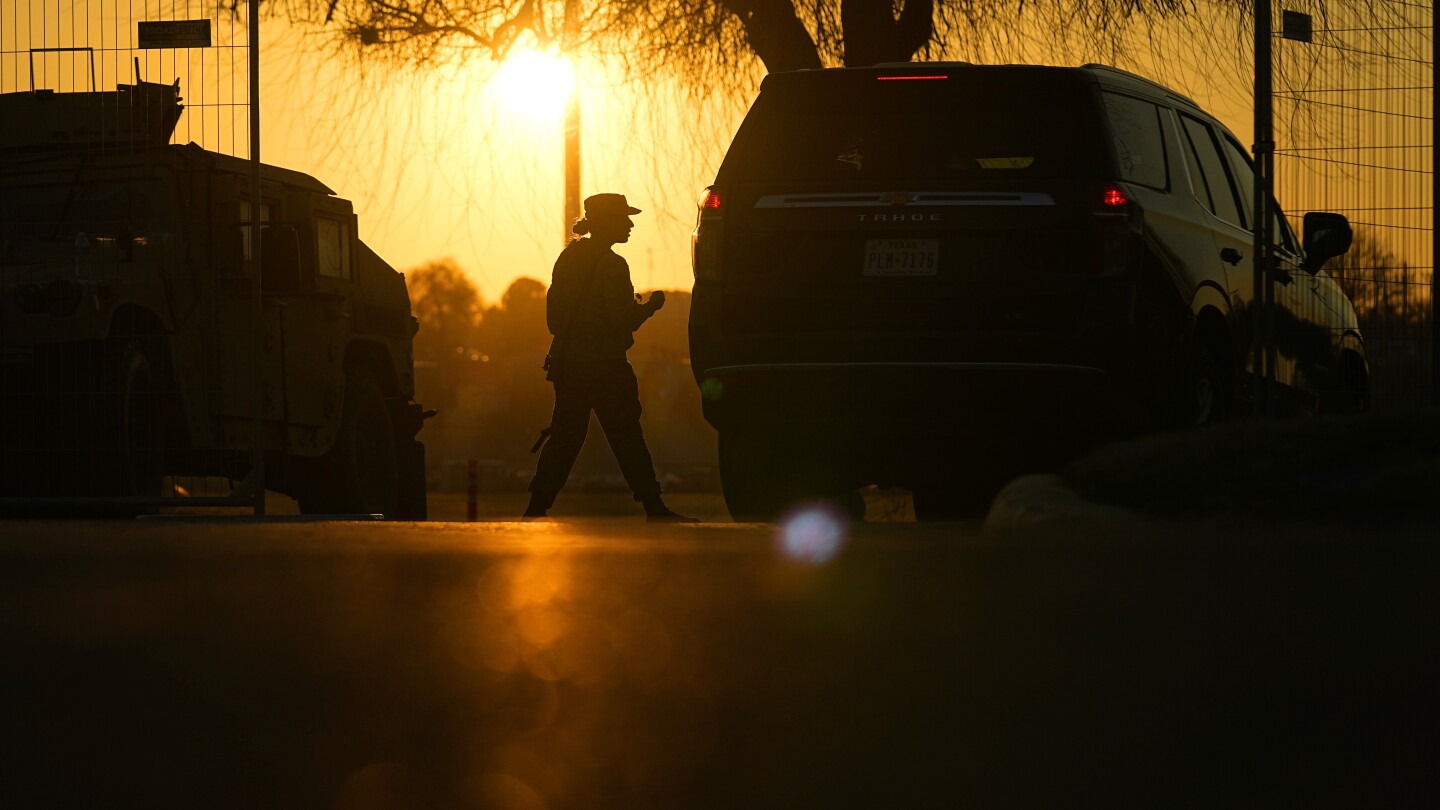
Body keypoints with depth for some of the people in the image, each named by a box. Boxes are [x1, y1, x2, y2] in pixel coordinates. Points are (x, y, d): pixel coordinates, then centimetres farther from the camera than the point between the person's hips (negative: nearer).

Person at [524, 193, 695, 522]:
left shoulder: (568, 258, 10)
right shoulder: (611, 266, -14)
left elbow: (553, 314, 14)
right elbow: (624, 320, -16)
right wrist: (651, 306, 0)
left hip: (568, 362, 7)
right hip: (604, 366, -7)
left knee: (564, 437, 10)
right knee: (627, 439, -4)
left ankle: (537, 507, 6)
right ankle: (654, 509, -4)